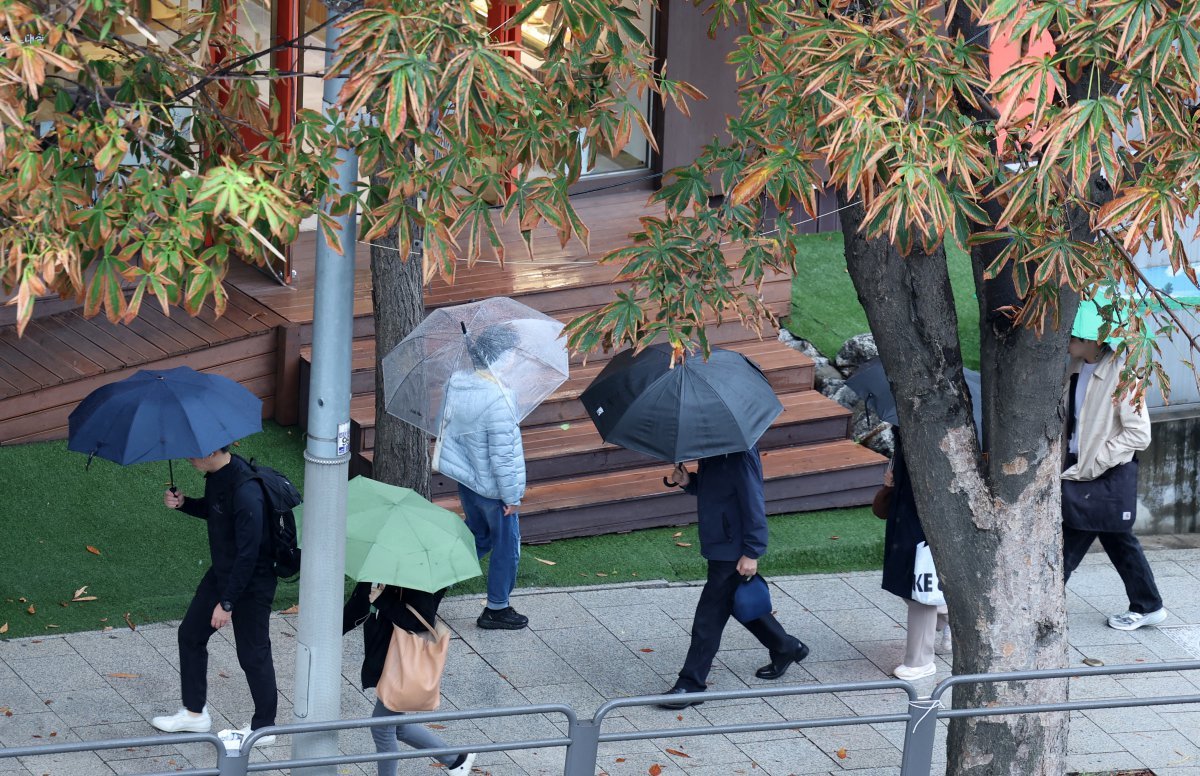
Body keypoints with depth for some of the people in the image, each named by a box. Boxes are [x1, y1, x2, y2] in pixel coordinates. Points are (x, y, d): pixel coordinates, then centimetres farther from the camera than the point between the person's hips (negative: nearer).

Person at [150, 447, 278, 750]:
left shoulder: (246, 493, -33)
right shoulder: (217, 474, -4)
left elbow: (248, 554, -28)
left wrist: (227, 603, -22)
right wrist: (183, 504, -4)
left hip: (251, 585, -10)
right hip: (221, 574, 10)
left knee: (253, 654, 5)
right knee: (190, 634, 17)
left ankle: (263, 728, 23)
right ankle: (194, 713, 33)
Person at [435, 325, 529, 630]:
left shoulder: (457, 382, -7)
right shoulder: (498, 400, -31)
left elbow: (445, 426, 8)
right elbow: (502, 456, -25)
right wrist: (512, 496, -14)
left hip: (465, 479, 7)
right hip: (492, 487, -7)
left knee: (479, 537, 27)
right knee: (506, 545, 13)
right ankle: (496, 609, 25)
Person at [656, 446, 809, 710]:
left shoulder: (739, 453, -24)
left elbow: (753, 502, -22)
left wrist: (751, 552, -21)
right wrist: (688, 482, -3)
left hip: (733, 549, -10)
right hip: (717, 542, 10)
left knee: (709, 616, -4)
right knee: (738, 602, 25)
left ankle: (691, 685, 3)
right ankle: (786, 648, 42)